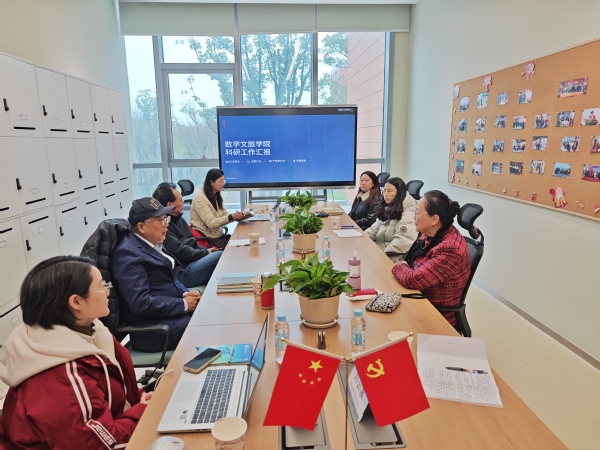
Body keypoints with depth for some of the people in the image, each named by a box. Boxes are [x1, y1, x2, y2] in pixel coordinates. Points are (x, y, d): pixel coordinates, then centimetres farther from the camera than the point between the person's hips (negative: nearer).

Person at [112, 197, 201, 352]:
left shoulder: (153, 244, 9)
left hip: (172, 310, 9)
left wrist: (185, 293, -1)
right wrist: (184, 305, -18)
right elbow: (141, 303, -24)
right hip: (152, 329, -9)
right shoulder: (128, 254, -18)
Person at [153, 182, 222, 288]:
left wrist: (206, 250, 3)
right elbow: (179, 252, -19)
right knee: (221, 256, -18)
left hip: (190, 263, 10)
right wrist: (205, 253, -8)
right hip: (181, 273, -10)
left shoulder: (177, 218, 14)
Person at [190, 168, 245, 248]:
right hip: (208, 239, -8)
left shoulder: (216, 197, 13)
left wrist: (236, 216, -12)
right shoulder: (200, 199, -15)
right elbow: (211, 223, -22)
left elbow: (224, 215, 9)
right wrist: (231, 217, -31)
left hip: (219, 235, 8)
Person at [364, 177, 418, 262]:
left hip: (393, 257, -8)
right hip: (378, 249, 8)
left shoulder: (408, 214, -14)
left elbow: (403, 241, -24)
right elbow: (375, 228, 13)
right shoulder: (388, 209, 16)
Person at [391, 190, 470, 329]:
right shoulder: (431, 234, 0)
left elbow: (412, 280, -27)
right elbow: (411, 263, 10)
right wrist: (403, 267, -10)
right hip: (420, 298, 7)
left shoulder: (450, 250, -27)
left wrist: (398, 267, -9)